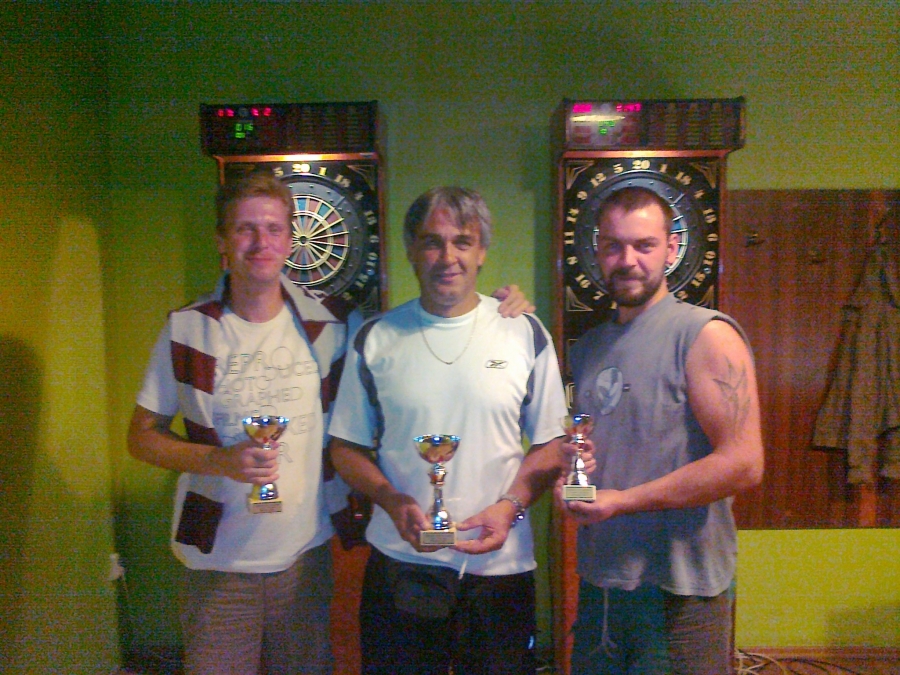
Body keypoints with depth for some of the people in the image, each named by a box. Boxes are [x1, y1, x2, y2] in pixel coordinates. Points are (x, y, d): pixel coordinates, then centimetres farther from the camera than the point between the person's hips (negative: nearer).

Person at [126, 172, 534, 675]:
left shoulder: (328, 321, -4)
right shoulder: (186, 330, -5)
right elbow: (142, 436, 1)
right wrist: (219, 459, -18)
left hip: (305, 555, 1)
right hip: (217, 563, -1)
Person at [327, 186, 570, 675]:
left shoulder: (525, 334, 0)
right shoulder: (375, 340, 0)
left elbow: (553, 444, 4)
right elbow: (346, 447, 4)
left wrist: (510, 505, -13)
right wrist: (393, 501, -13)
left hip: (502, 565, 0)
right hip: (401, 564, 0)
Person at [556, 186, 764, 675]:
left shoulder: (705, 334, -12)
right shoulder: (588, 347, 10)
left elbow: (743, 464, -19)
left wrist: (622, 501, -20)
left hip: (679, 593, -6)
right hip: (597, 583, 6)